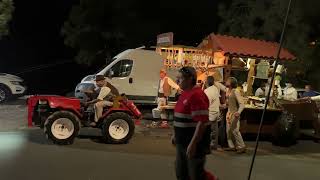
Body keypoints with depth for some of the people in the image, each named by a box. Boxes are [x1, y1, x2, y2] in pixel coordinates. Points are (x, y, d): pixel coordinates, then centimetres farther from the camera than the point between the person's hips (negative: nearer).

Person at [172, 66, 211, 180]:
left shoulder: (197, 95, -21)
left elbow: (202, 122, -26)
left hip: (194, 143, -10)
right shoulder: (185, 93, 10)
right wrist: (175, 134, 19)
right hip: (182, 142, 10)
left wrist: (193, 144, -26)